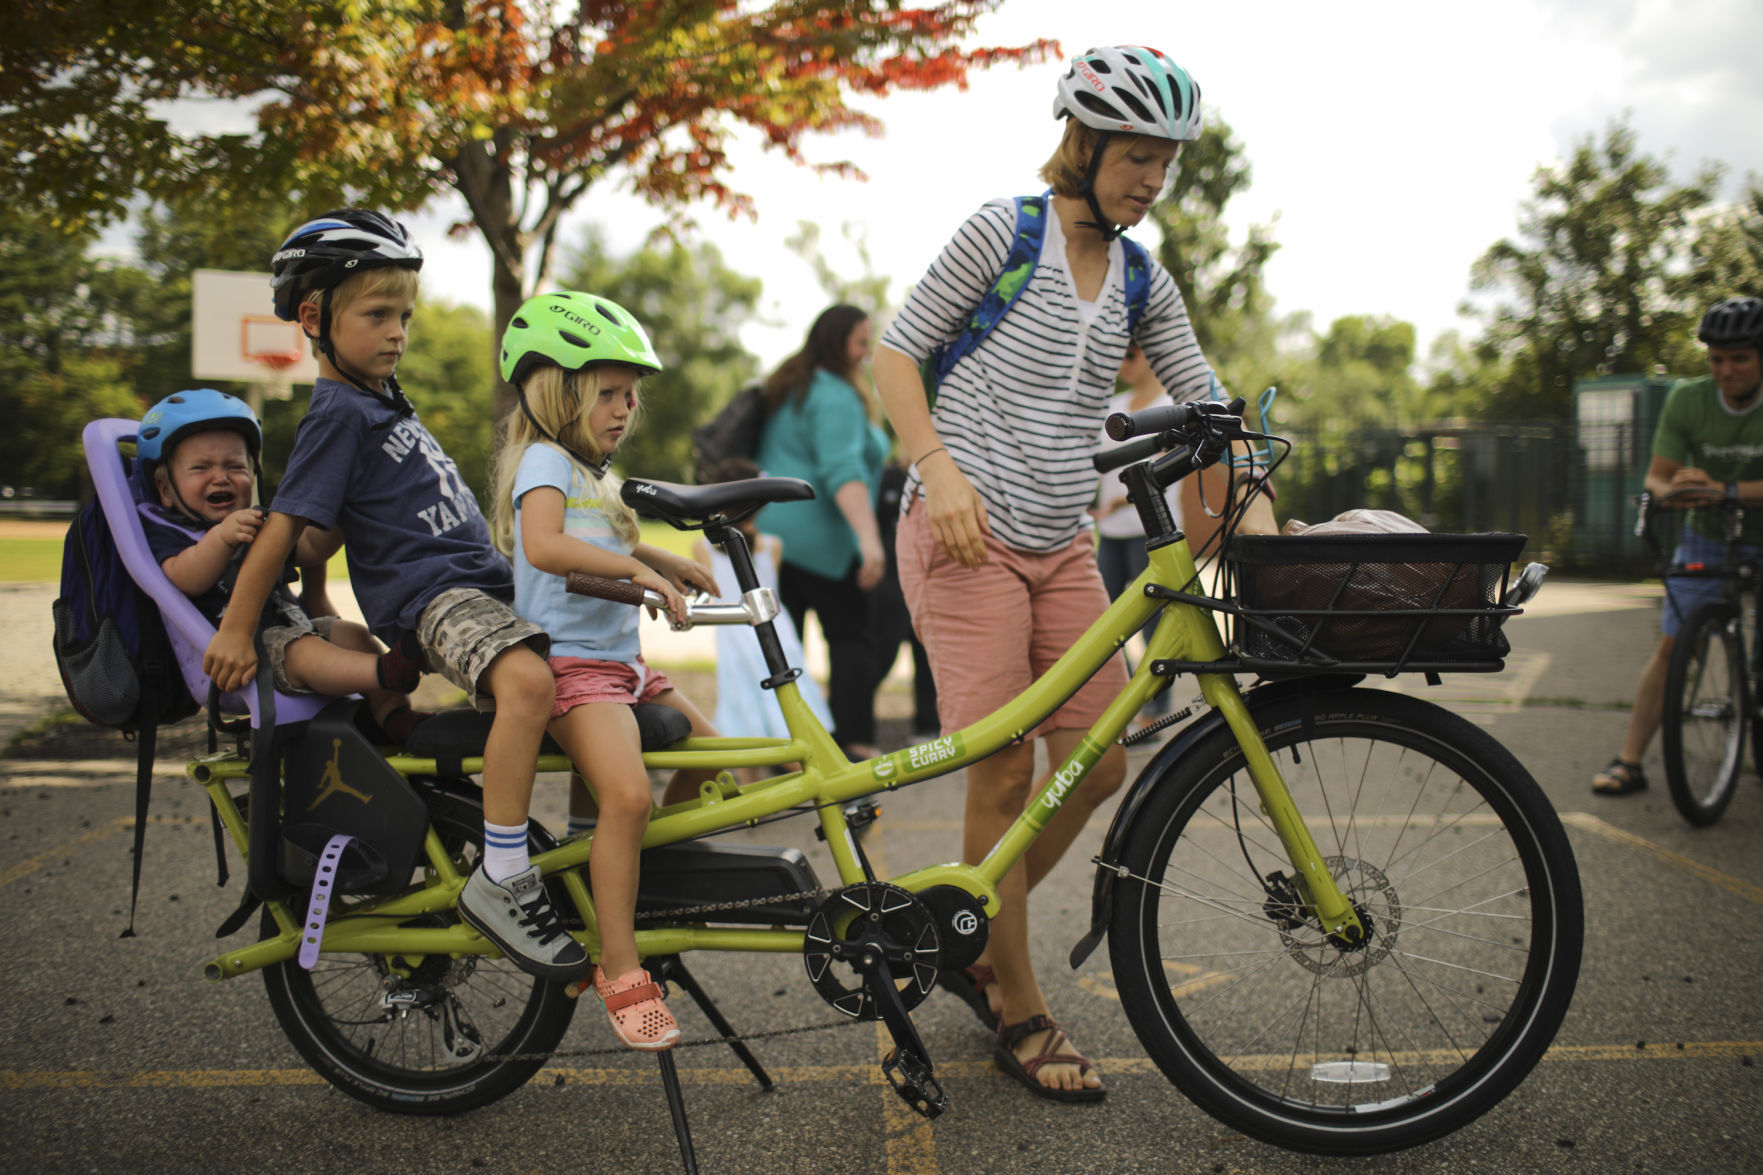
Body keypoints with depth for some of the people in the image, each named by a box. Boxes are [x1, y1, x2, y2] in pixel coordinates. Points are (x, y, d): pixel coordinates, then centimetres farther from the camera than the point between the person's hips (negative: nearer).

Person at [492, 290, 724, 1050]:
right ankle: (620, 972, -21)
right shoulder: (545, 460, -9)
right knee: (627, 793, -28)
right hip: (569, 662, -10)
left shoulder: (590, 474, 21)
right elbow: (545, 545, -29)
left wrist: (666, 562, 27)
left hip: (621, 661, 10)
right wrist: (638, 568, -32)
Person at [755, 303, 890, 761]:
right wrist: (869, 538, -32)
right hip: (819, 538, -9)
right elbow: (843, 470, -24)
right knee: (851, 639, -3)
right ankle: (855, 745, -9)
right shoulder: (835, 396, -11)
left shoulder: (787, 390, 21)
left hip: (768, 532, 9)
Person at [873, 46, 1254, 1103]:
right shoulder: (1005, 231, -3)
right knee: (1004, 772, -7)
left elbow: (1204, 398, 11)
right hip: (968, 531, -6)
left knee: (1099, 764, 2)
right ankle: (1020, 1013, 7)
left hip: (1063, 544, 6)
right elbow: (899, 352, -3)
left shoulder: (1142, 281, 13)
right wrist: (941, 468, -17)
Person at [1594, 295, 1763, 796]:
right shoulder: (1687, 400, -15)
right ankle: (1629, 761, -5)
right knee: (1672, 646, -6)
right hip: (1707, 538, 1)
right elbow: (1656, 476, -13)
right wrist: (1670, 492, -36)